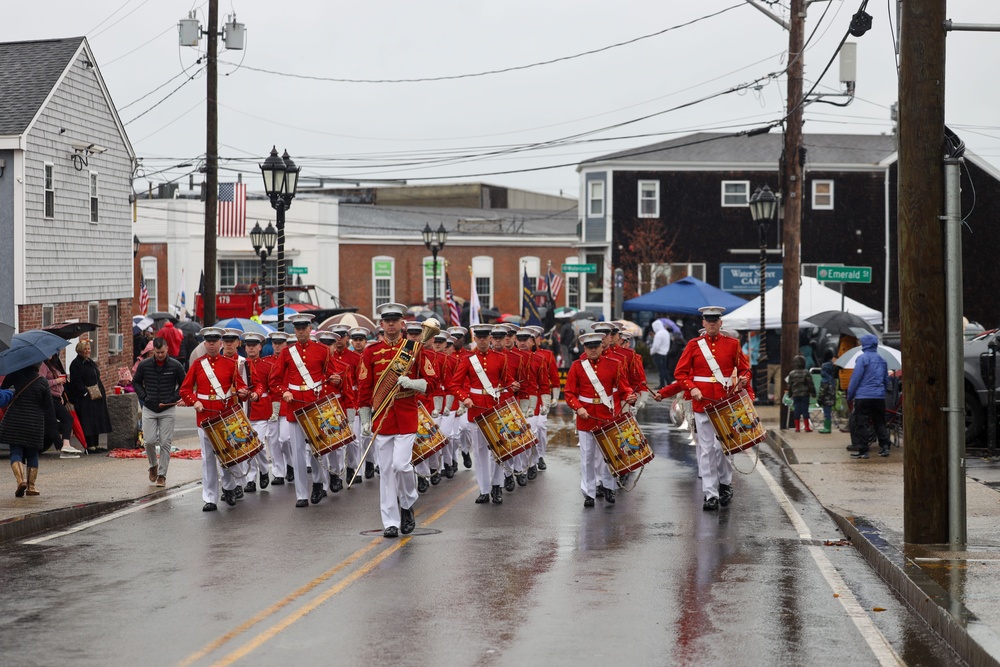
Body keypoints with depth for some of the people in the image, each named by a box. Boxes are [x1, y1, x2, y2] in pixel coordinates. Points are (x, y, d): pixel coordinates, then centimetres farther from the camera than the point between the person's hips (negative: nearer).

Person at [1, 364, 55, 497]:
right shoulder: (42, 382, -4)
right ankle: (31, 487, 12)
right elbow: (48, 405, 0)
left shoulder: (15, 376, -6)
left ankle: (20, 480, -19)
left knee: (16, 452, 3)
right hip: (35, 423, 1)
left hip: (14, 421, -1)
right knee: (32, 454, 11)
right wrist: (49, 421, 13)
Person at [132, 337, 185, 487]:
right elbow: (136, 382, 12)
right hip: (149, 409, 1)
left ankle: (162, 474, 5)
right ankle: (153, 465, 25)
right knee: (149, 441, -2)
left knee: (165, 443, -2)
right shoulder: (144, 365, -2)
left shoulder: (175, 366, -5)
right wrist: (143, 396, -2)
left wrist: (173, 399, -7)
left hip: (168, 410, -1)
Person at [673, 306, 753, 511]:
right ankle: (711, 494, 1)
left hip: (726, 402, 0)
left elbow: (744, 368, 9)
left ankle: (725, 483, 24)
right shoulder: (694, 345, 5)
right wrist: (692, 388, -11)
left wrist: (743, 379, -13)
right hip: (702, 401, 0)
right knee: (706, 448, -1)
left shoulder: (732, 344, 6)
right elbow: (680, 372, 4)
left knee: (722, 445, 1)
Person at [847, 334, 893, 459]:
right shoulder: (882, 360, 12)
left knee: (861, 424, -2)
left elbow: (855, 378, -9)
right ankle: (884, 447, 11)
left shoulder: (862, 358, -8)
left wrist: (850, 396, -3)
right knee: (880, 422, 14)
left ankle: (863, 450, -3)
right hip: (879, 397, 6)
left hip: (863, 397, -6)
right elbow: (887, 380, 19)